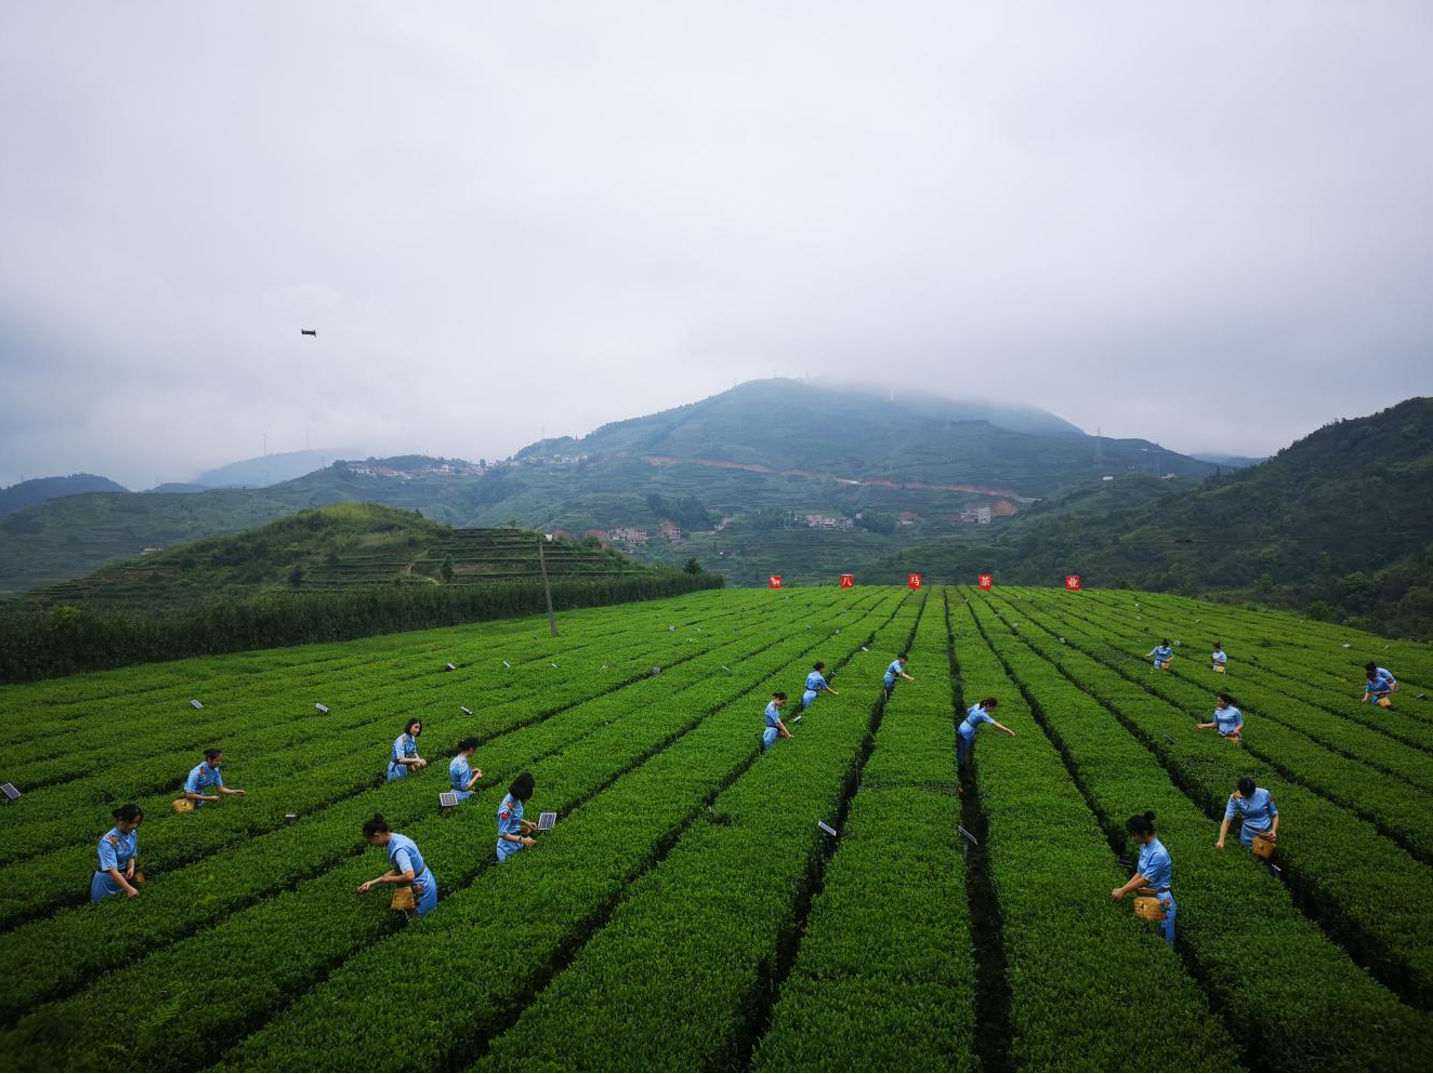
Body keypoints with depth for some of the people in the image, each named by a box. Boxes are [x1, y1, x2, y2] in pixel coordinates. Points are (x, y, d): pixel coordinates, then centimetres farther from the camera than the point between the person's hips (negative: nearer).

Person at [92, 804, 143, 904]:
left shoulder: (133, 834, -8)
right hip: (106, 881, -5)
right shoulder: (108, 841, -28)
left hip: (123, 877, 5)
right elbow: (112, 870, -34)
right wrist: (129, 889, -41)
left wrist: (131, 868, -14)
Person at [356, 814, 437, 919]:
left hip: (422, 891, -9)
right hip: (422, 887, 9)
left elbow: (409, 876, -37)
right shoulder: (396, 839, 0)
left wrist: (388, 879, -20)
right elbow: (398, 871, 8)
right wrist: (372, 883, 3)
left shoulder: (398, 849, -27)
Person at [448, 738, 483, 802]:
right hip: (462, 796, -9)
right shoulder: (463, 765, -22)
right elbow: (465, 787, -23)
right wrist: (476, 777, -13)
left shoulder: (454, 761, 5)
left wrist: (471, 772, 12)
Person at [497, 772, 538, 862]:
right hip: (509, 851, -8)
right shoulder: (507, 809, -30)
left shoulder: (516, 799, -6)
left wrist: (526, 823, 1)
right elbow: (502, 834, -24)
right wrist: (522, 840, -27)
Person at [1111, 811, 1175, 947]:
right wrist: (1122, 889, -5)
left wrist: (1123, 891, -14)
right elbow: (1139, 873, 5)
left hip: (1161, 902, -8)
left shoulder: (1159, 853, -26)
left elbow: (1146, 880, -21)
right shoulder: (1144, 847, 1)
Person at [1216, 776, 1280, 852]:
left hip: (1266, 832, 0)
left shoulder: (1265, 794, -18)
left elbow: (1275, 815, -4)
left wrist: (1274, 831, -20)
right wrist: (1221, 841, -33)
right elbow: (1227, 820, -24)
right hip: (1249, 833, 0)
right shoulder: (1235, 798, -19)